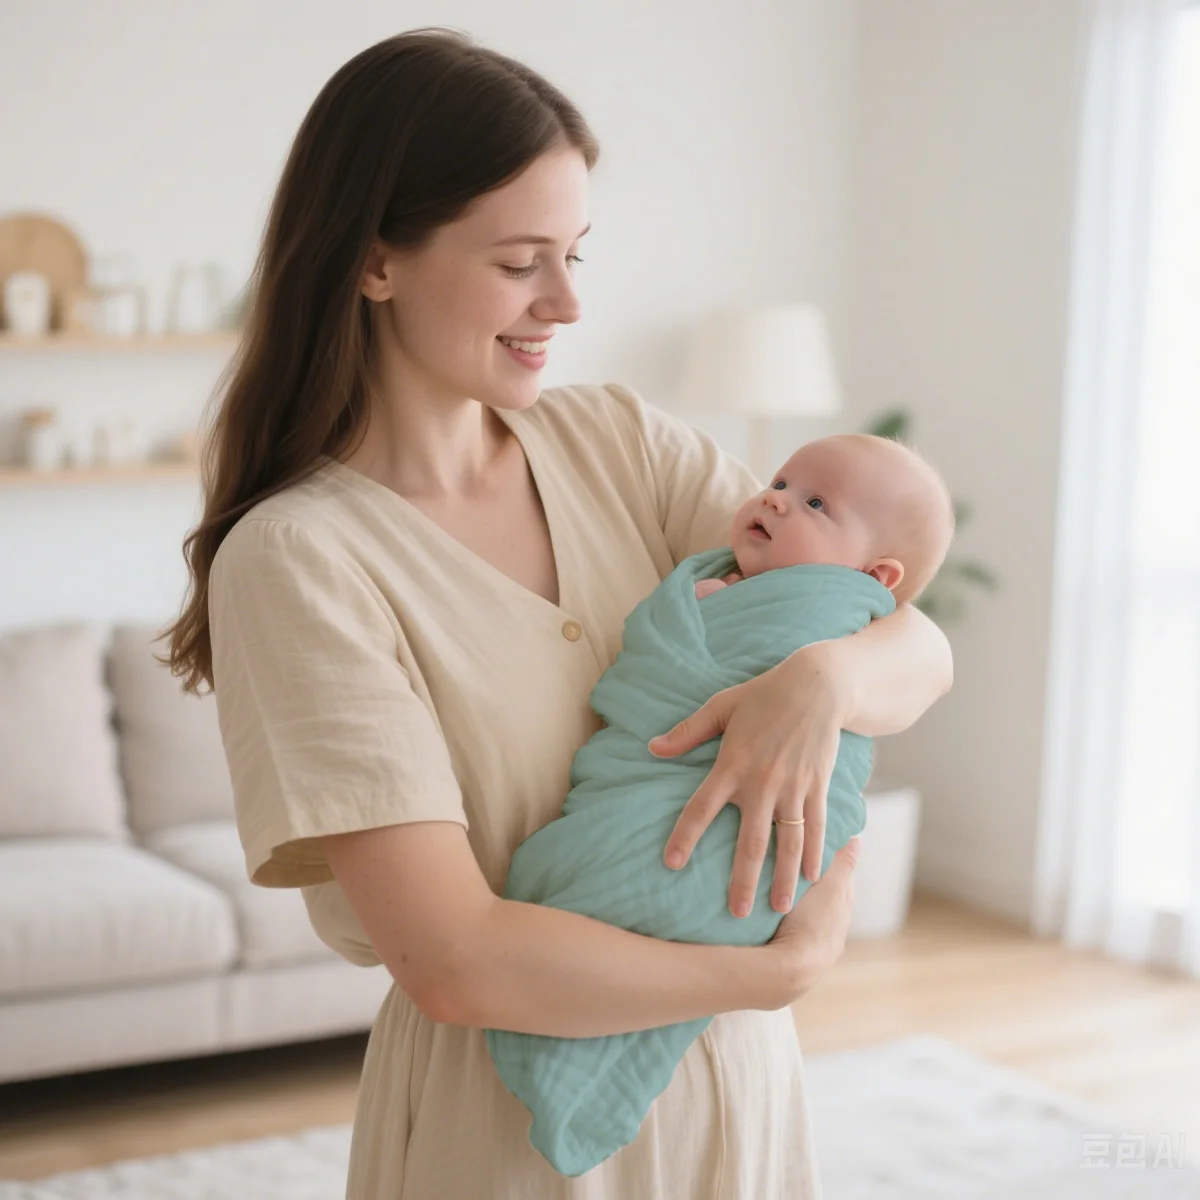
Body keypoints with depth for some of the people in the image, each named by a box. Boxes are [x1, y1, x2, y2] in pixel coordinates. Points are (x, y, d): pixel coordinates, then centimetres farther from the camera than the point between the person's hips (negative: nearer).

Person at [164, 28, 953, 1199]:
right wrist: (784, 967, -16)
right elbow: (457, 963, -24)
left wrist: (822, 673, -25)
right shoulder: (293, 559, -18)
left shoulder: (615, 438, -2)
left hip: (731, 1075, 5)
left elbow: (919, 652, -3)